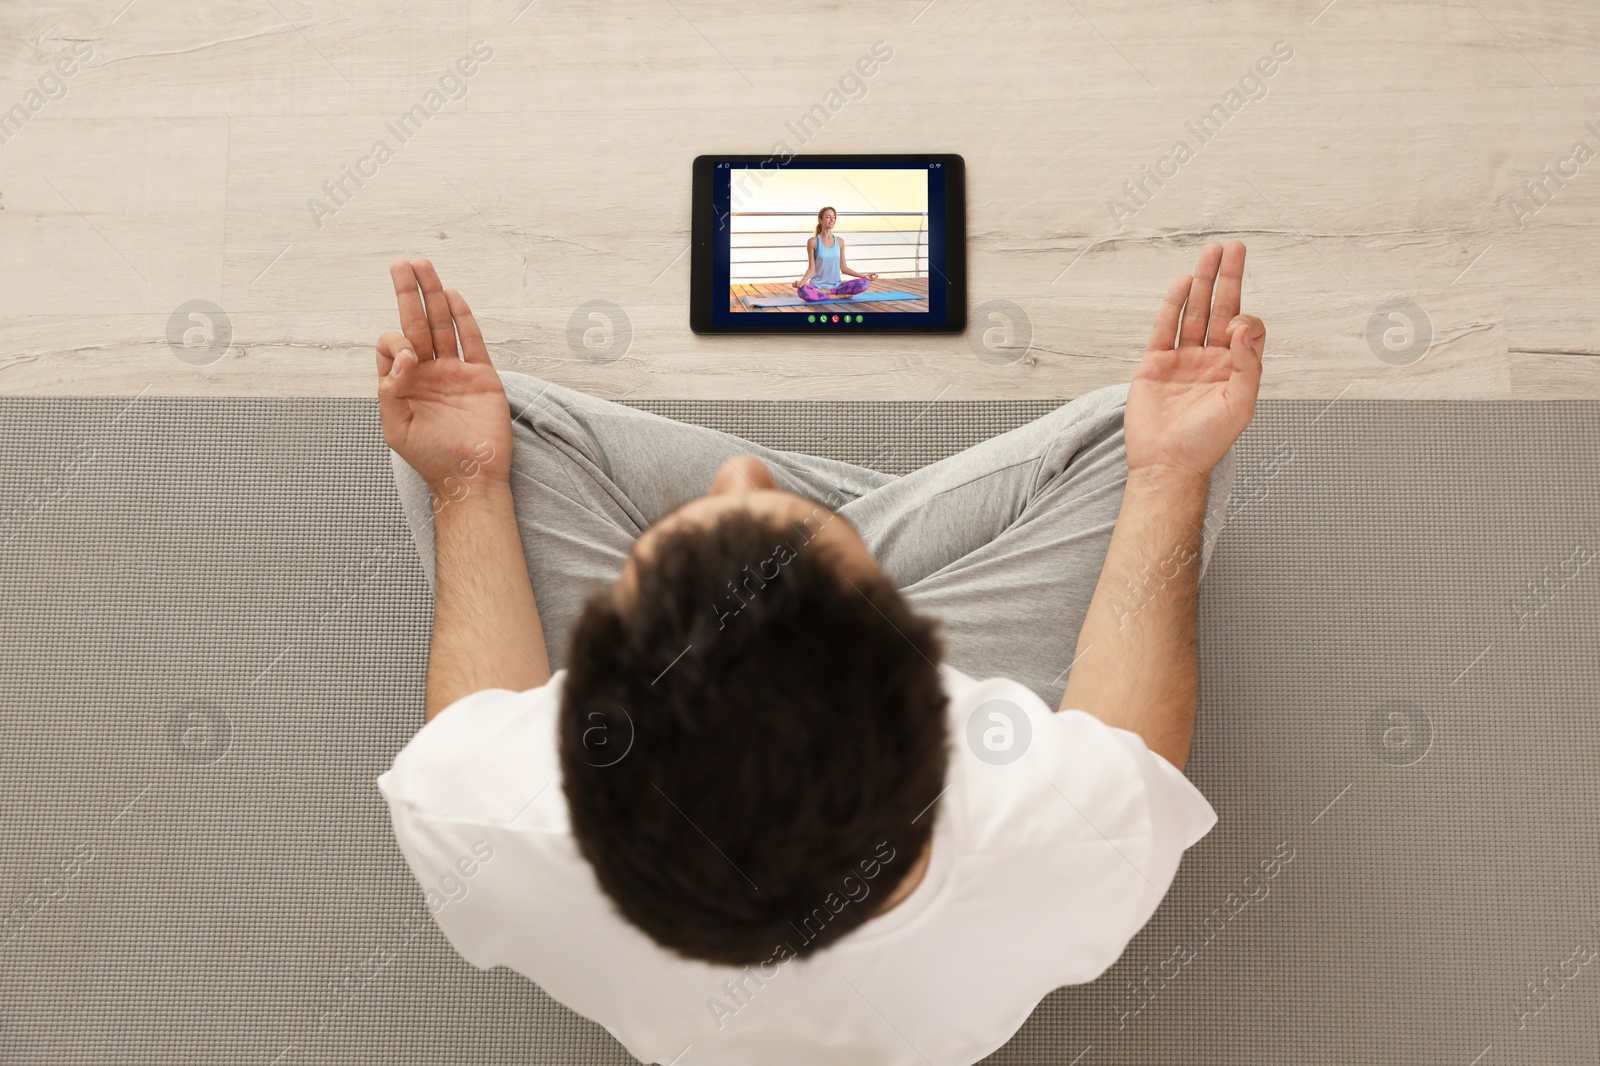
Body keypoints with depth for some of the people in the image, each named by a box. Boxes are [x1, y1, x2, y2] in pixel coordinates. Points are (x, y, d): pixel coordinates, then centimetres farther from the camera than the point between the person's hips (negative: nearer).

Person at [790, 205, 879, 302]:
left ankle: (821, 293, -14)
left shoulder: (839, 241, 9)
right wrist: (801, 281, -24)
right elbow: (811, 269, -5)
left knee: (863, 283, -22)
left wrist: (864, 276, 3)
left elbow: (844, 268, 11)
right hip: (817, 285, -4)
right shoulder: (813, 241, -2)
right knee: (803, 291, -39)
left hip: (835, 285, 4)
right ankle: (838, 296, -21)